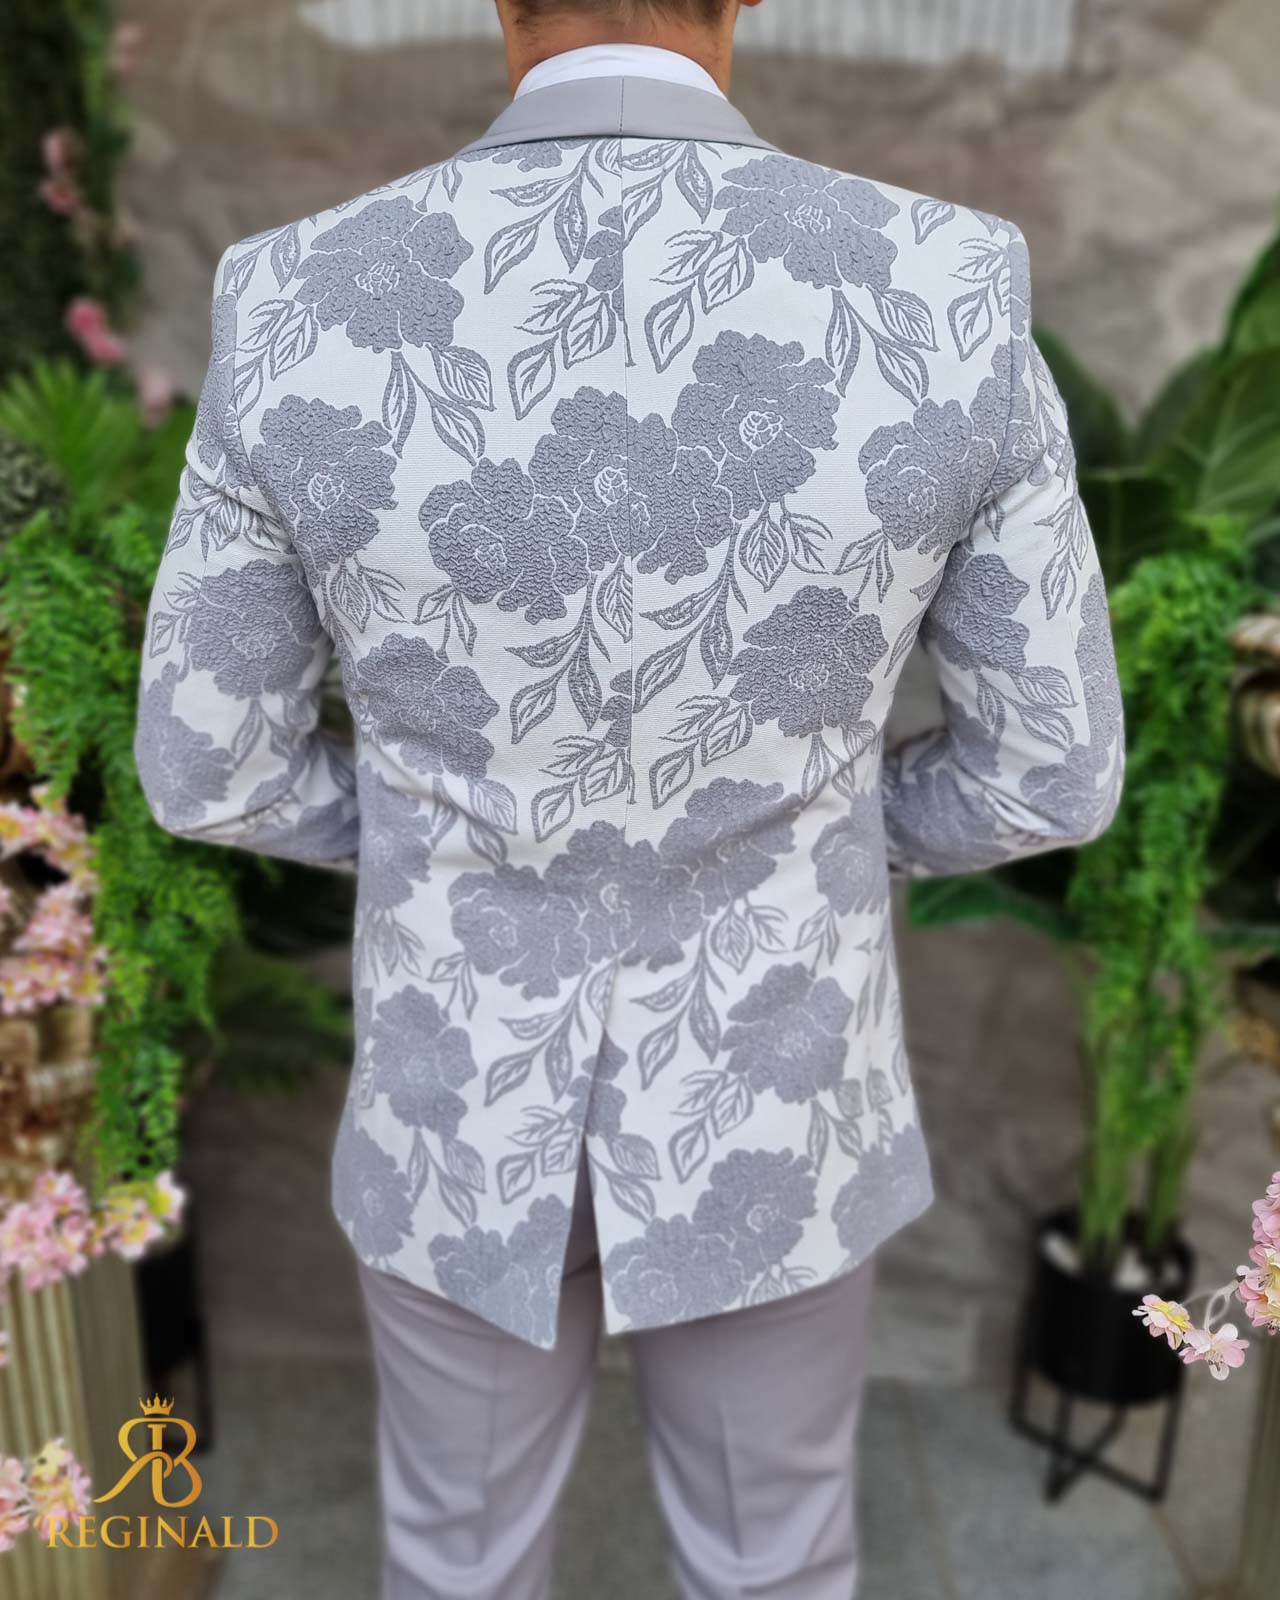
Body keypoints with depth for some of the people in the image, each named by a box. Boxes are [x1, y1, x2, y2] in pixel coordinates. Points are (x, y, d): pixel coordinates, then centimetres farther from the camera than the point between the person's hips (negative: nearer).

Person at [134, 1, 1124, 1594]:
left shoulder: (301, 315, -18)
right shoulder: (950, 305, -19)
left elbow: (208, 767, -7)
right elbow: (1046, 770, -9)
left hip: (465, 1103, 1)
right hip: (758, 1103, 0)